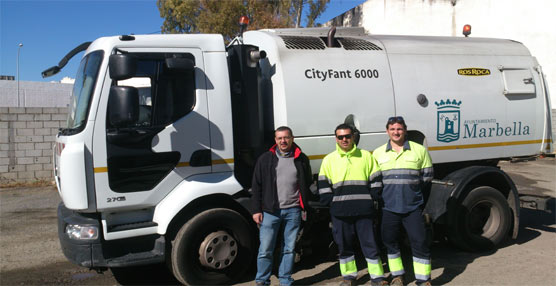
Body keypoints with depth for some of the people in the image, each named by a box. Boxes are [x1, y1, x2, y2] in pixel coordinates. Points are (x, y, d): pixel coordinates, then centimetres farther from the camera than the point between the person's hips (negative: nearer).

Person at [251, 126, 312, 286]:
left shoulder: (301, 159, 7)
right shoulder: (266, 159, 4)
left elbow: (308, 183, 15)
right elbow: (256, 186, 4)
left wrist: (304, 206, 6)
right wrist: (256, 210, -2)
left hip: (293, 211, 2)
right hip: (270, 211, -1)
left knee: (289, 249, 9)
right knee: (265, 249, 0)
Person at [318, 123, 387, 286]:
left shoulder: (366, 156, 9)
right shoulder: (329, 160, 9)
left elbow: (375, 181, 10)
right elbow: (324, 186, 8)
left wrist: (371, 200, 0)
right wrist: (331, 203, -1)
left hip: (364, 210, -1)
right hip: (340, 211, 1)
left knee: (370, 243, 2)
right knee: (344, 245, 9)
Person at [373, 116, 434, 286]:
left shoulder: (419, 150, 2)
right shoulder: (378, 153, 6)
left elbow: (427, 176, 8)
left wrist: (412, 191, 4)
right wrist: (385, 193, 6)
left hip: (412, 206, -2)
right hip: (388, 207, 2)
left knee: (419, 242, -1)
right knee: (389, 242, 10)